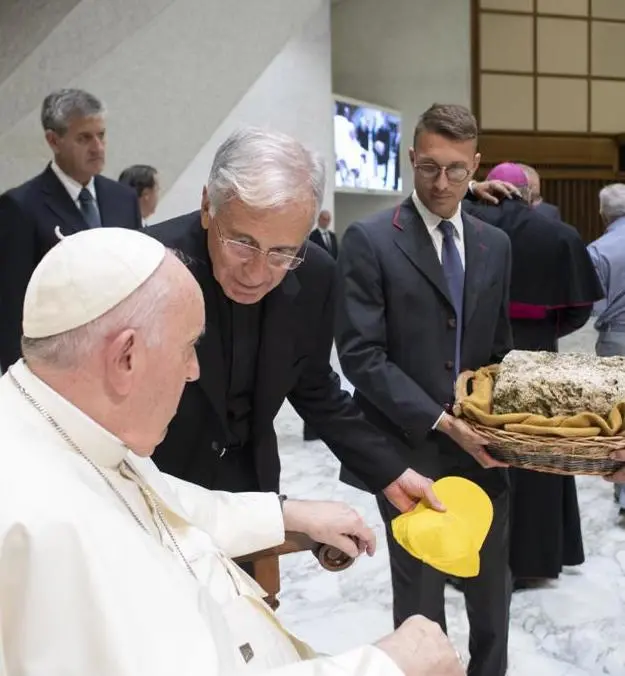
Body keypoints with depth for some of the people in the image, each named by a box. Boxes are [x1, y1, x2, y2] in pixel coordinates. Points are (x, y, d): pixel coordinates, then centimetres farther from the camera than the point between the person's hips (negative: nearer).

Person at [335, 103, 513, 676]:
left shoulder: (495, 245, 9)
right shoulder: (369, 240, -8)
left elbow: (499, 349, 15)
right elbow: (361, 355, -14)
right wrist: (439, 421, -19)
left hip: (479, 443, 5)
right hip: (411, 446, -4)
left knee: (492, 587, 16)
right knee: (421, 592, 9)